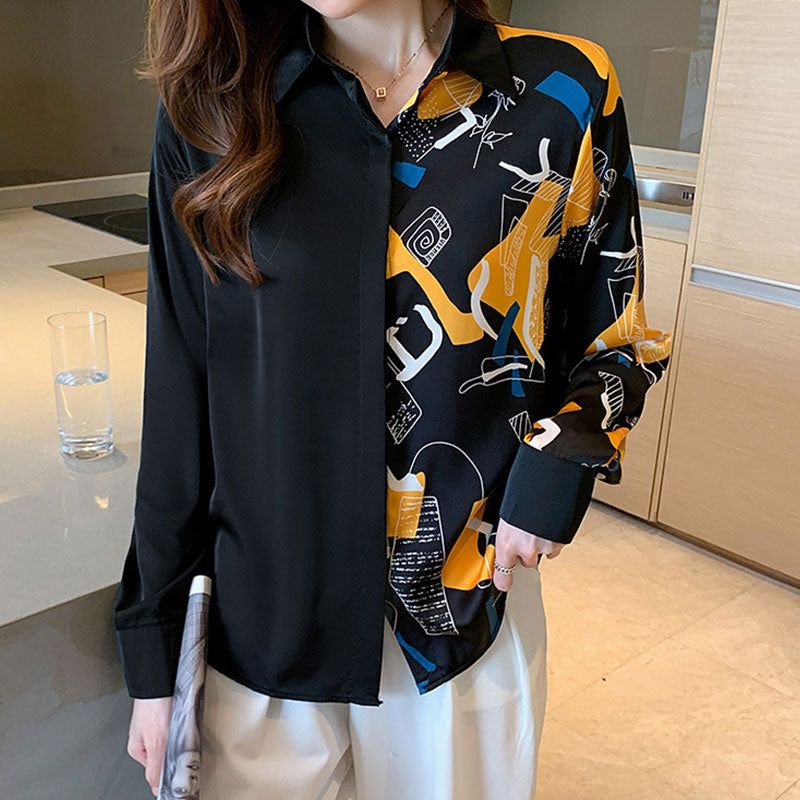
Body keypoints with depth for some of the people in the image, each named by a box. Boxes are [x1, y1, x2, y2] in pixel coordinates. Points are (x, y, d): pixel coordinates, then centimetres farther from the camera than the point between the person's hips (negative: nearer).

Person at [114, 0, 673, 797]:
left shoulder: (562, 92, -5)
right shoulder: (209, 113, -4)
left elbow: (619, 340, 6)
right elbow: (179, 397, -2)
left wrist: (562, 457, -15)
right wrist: (153, 652, 1)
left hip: (471, 608, 1)